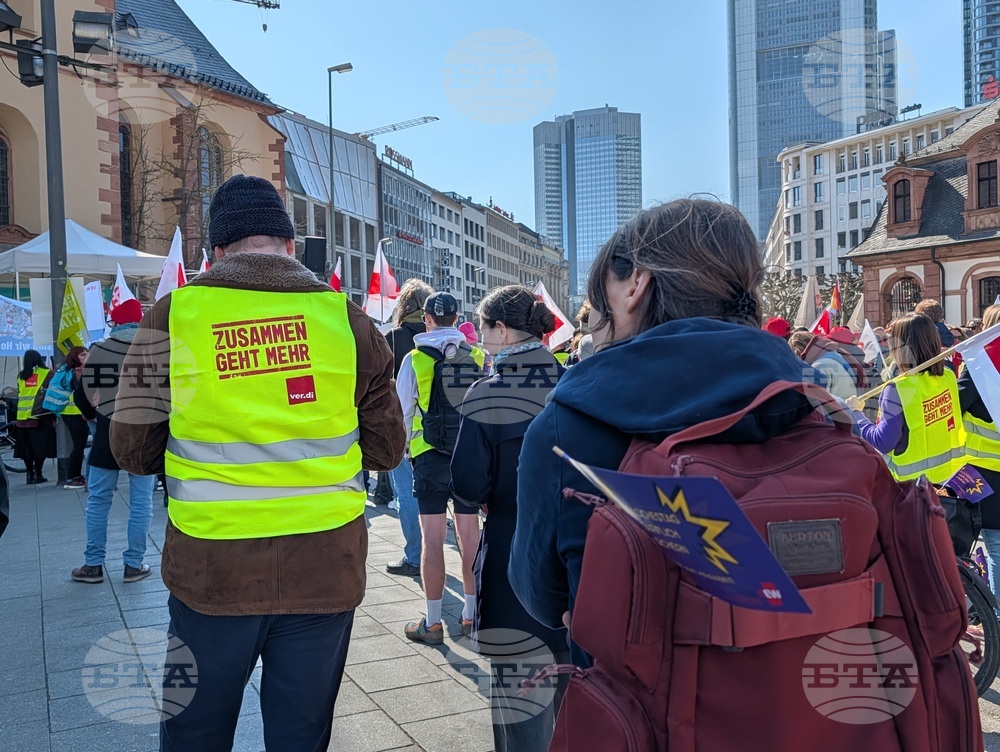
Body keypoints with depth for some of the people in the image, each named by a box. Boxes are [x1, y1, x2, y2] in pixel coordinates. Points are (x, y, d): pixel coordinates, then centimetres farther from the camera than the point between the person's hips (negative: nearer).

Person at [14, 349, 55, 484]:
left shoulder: (20, 376, 12)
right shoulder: (47, 374, -1)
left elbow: (19, 395, 16)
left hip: (23, 417, 4)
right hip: (41, 416, -4)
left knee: (26, 447, 9)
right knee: (40, 446, 0)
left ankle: (30, 474, 12)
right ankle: (37, 474, -2)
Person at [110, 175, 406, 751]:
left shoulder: (173, 314, -5)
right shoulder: (346, 317, -3)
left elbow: (133, 450, 0)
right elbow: (387, 451, 2)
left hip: (210, 572, 0)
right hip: (324, 571, 1)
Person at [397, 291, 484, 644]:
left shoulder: (415, 359, -6)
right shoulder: (478, 356, 0)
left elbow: (402, 413, 0)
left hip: (430, 456, -2)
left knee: (433, 538, 2)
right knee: (470, 534, 10)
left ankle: (433, 623, 8)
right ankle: (470, 614, 20)